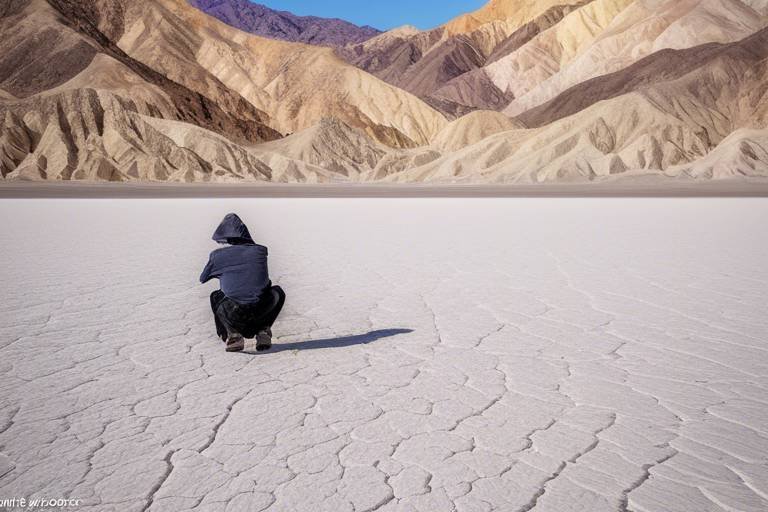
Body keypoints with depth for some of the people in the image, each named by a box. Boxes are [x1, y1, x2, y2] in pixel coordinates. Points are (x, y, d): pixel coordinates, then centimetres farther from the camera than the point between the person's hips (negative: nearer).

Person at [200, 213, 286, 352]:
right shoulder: (260, 251, 9)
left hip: (233, 314, 0)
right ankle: (263, 331, 16)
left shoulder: (218, 255, 6)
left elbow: (202, 279, 24)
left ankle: (233, 334, 14)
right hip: (261, 311, 0)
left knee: (215, 297, 34)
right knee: (278, 292, 32)